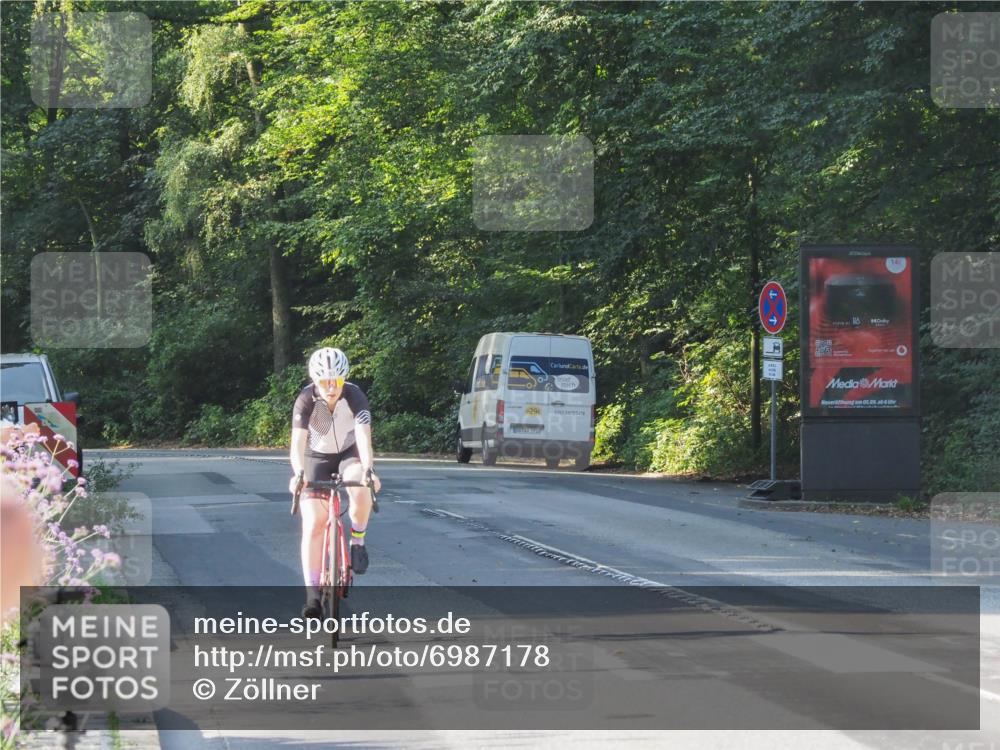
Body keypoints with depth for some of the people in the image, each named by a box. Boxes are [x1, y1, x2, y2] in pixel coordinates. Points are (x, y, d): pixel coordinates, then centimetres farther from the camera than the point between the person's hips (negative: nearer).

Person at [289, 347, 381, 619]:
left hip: (349, 454, 0)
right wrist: (298, 473, -53)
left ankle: (358, 540, -7)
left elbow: (364, 437, -36)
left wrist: (368, 469, -53)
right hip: (317, 457, 0)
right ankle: (312, 594, -10)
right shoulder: (306, 400, -25)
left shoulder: (355, 396, -25)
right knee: (313, 524, -13)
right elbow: (297, 441, -35)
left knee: (360, 489, -35)